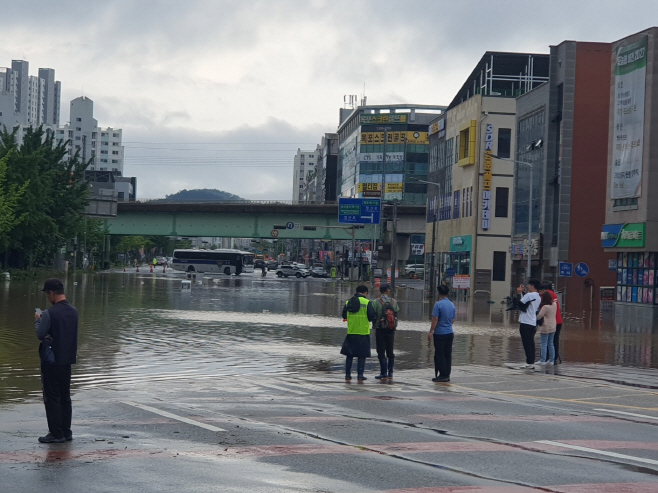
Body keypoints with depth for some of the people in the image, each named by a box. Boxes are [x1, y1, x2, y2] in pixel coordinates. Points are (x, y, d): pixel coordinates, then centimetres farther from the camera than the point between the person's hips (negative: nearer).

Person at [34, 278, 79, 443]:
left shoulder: (50, 313, -18)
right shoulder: (73, 311, 5)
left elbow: (40, 334, -13)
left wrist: (38, 320, 5)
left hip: (51, 360, -7)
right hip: (67, 360, 7)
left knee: (52, 397, 0)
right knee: (65, 397, 14)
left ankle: (56, 433, 2)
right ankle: (66, 432, 17)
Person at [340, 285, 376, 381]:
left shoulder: (348, 302, 5)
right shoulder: (367, 303, -8)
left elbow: (344, 315, 10)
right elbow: (372, 316, -11)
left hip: (351, 332, 4)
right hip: (363, 332, -3)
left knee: (349, 354, 11)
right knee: (362, 355, 4)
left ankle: (347, 374, 11)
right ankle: (360, 374, 1)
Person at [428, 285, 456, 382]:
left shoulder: (438, 304, -14)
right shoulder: (452, 305, 8)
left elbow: (435, 319, -16)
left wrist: (431, 331, -11)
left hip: (440, 334, -7)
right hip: (450, 333, 7)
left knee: (439, 355, -1)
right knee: (448, 354, 9)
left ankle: (443, 375, -1)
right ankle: (447, 375, 13)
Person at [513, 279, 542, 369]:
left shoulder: (529, 295, -13)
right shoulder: (538, 297, 15)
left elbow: (519, 304, -14)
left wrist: (518, 293, -3)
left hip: (525, 322, -8)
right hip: (533, 322, 8)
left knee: (527, 343, -5)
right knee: (531, 343, 9)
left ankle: (529, 363, -6)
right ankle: (532, 362, 10)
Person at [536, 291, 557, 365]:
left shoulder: (545, 307, -20)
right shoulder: (554, 305, 2)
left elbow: (539, 316, -16)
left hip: (545, 328, -7)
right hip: (553, 327, 7)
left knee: (544, 344, -1)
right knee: (551, 344, 14)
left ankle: (542, 360, 0)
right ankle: (551, 360, 16)